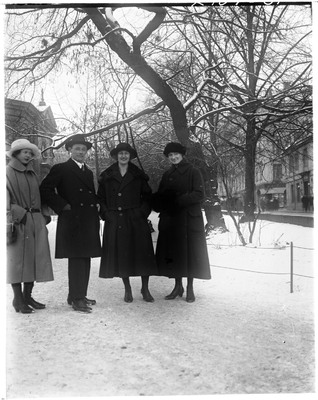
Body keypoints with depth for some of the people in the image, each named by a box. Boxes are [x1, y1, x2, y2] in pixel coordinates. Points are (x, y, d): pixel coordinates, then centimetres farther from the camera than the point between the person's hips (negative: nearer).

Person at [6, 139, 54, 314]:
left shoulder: (32, 174, 18)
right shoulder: (8, 172, 0)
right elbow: (5, 198, -8)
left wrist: (42, 218, 10)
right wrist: (16, 215, -17)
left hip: (36, 221, 6)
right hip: (18, 222, -6)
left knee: (35, 258, 6)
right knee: (17, 259, 0)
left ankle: (28, 296, 17)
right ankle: (18, 299, 9)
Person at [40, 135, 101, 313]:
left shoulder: (88, 171, 20)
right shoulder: (61, 169, -2)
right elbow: (45, 189, -9)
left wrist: (96, 205, 7)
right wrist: (63, 206, -12)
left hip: (89, 222, 7)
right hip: (72, 221, -7)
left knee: (85, 260, 11)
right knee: (76, 260, -6)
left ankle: (80, 295, 21)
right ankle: (76, 299, 2)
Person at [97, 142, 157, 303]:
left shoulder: (138, 175, 8)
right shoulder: (107, 176, 8)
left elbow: (147, 196, 12)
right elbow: (101, 198, 11)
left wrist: (143, 212, -1)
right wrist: (106, 214, 0)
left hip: (137, 221, 0)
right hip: (115, 222, 0)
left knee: (142, 253, -2)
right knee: (121, 255, 2)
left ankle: (145, 289, 10)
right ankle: (127, 290, 15)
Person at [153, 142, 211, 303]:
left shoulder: (193, 172, -2)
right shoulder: (167, 175, 14)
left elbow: (199, 194, -11)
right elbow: (160, 197, 14)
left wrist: (178, 201, -18)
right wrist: (162, 205, -9)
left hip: (190, 219, -4)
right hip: (170, 220, 5)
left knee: (190, 252, -1)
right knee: (173, 253, 6)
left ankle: (190, 288, 11)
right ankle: (178, 286, 20)